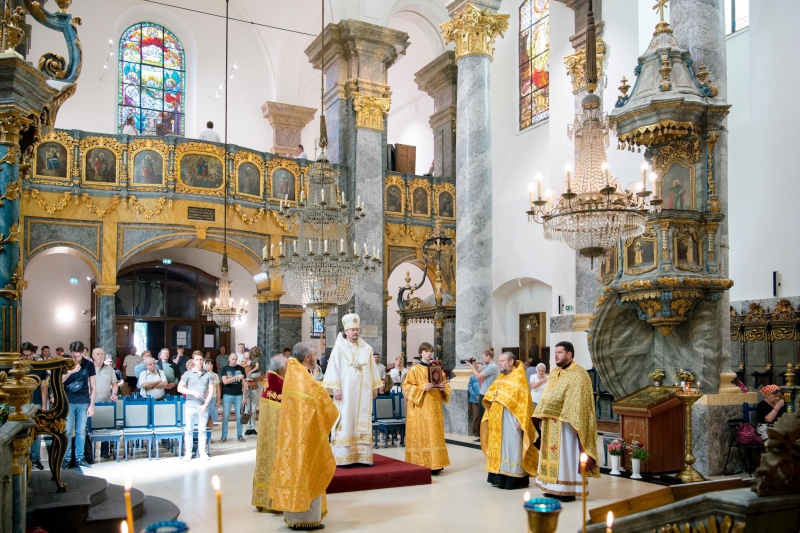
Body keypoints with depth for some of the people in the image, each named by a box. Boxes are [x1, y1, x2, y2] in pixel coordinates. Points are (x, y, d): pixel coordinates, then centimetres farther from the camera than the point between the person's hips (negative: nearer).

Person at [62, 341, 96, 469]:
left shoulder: (89, 365, 0)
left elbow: (93, 387, 4)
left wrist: (92, 404, -1)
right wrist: (70, 372, -22)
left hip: (83, 403, 1)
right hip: (68, 402, -1)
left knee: (81, 431, 5)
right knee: (67, 431, 2)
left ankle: (79, 458, 13)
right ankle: (66, 458, 12)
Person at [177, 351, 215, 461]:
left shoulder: (208, 375, 7)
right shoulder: (188, 374, 3)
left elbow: (211, 391, 5)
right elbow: (180, 388, -2)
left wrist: (205, 404, -5)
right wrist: (193, 392, -14)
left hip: (203, 407, 1)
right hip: (190, 406, -1)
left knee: (202, 430, 6)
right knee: (188, 430, 2)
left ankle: (202, 452, 13)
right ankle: (188, 453, 10)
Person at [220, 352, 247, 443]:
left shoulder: (241, 369, 4)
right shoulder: (225, 368, 0)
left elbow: (243, 382, 7)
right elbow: (225, 381, -13)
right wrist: (236, 377, -22)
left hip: (238, 395, 1)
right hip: (227, 395, -1)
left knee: (239, 416, 6)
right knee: (225, 416, 2)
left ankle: (239, 435, 14)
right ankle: (224, 436, 8)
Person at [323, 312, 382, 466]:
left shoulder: (367, 348, 11)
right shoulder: (339, 348, -2)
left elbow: (373, 369, 13)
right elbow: (333, 369, -6)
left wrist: (375, 387, 8)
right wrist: (336, 388, -13)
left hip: (363, 393, 4)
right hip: (345, 392, -4)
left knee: (363, 423, 3)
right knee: (345, 423, -5)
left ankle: (362, 456, 7)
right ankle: (343, 457, -3)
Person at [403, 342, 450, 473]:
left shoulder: (437, 368, 13)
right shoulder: (415, 370, -2)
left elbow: (446, 385, 18)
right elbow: (407, 387, -8)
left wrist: (443, 387, -6)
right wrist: (423, 388, -20)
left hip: (434, 408, 5)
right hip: (420, 409, -5)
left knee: (434, 435, 5)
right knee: (421, 435, -6)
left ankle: (434, 463, 11)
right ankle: (421, 464, -2)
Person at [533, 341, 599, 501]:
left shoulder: (578, 374, -11)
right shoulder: (553, 373, 15)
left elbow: (578, 402, -17)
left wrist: (574, 424, -22)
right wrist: (542, 417, 11)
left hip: (565, 423, -8)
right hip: (550, 423, 8)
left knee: (565, 455, -3)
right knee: (551, 454, 10)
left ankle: (567, 490, 4)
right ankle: (553, 487, 17)